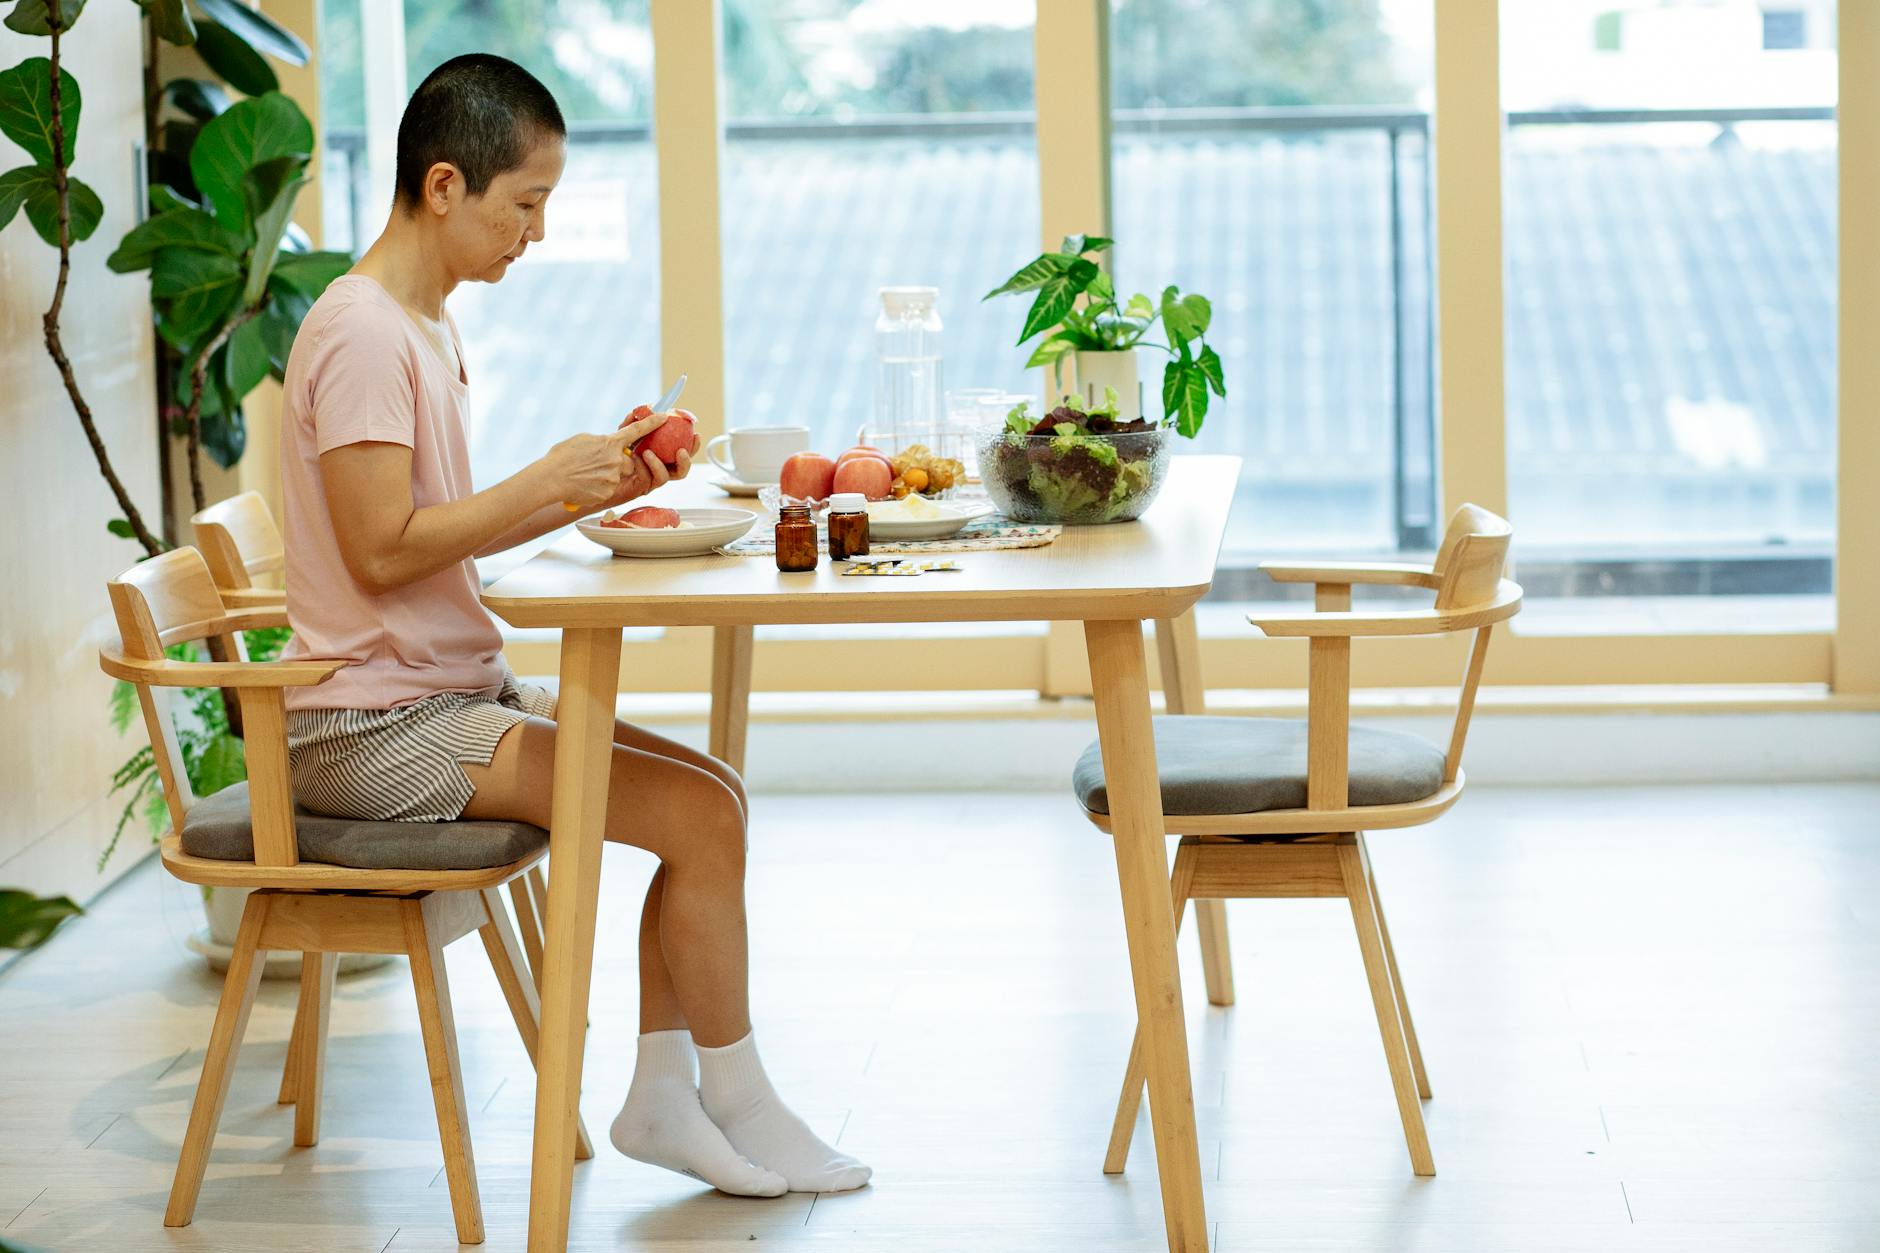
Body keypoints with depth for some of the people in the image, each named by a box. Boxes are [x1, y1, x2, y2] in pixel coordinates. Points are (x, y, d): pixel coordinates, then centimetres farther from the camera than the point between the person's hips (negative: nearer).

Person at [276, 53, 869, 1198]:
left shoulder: (426, 325, 16)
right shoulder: (362, 332, -16)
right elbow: (383, 550, -22)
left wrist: (598, 488, 4)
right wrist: (546, 481, -15)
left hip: (453, 694, 10)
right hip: (374, 729, -10)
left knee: (712, 793, 4)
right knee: (700, 813, -15)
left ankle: (663, 1093, 5)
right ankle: (738, 1101, 1)